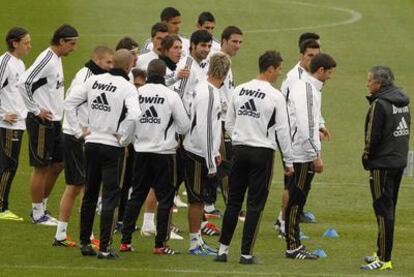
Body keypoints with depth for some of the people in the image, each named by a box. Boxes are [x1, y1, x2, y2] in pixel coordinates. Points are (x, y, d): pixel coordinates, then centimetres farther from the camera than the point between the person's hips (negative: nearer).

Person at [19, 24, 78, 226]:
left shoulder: (57, 60, 12)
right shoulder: (46, 60, -17)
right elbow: (23, 83, -25)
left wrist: (57, 111, 14)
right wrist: (36, 110, -18)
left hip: (54, 122, 9)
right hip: (42, 123, -9)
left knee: (57, 164, 13)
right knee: (41, 167, -1)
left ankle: (42, 207, 23)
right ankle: (37, 213, 7)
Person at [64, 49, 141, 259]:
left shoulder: (94, 81, 3)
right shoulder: (127, 87, -12)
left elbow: (69, 102, 3)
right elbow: (133, 115, -27)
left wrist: (79, 131, 7)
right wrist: (124, 139, -12)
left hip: (92, 143, 5)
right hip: (113, 147, -5)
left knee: (89, 195, 16)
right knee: (110, 197, 0)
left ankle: (85, 243, 22)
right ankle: (105, 248, -2)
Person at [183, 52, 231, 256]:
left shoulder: (205, 89, 9)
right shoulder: (209, 95, -20)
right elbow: (204, 130, -22)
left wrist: (214, 153, 21)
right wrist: (211, 162, -18)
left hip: (202, 154, 9)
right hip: (198, 155, -9)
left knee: (199, 199, 14)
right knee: (196, 199, -1)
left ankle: (198, 241, 21)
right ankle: (195, 243, 5)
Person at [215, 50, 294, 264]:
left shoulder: (239, 91, 4)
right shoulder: (275, 96, -11)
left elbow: (229, 124, 9)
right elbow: (282, 130, -9)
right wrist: (288, 161, -2)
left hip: (240, 150, 5)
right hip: (262, 152, -4)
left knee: (234, 201, 12)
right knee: (255, 204, 2)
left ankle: (223, 250, 13)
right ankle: (246, 253, 3)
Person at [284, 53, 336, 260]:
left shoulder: (309, 88, 15)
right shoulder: (307, 90, -17)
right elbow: (305, 128, -22)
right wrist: (316, 156, -18)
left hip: (304, 155, 10)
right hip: (303, 154, -10)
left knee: (297, 199, 12)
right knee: (296, 199, -5)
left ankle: (295, 245, 17)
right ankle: (292, 247, -1)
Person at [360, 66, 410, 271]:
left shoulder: (379, 104, -17)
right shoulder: (403, 101, 10)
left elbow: (373, 137, -17)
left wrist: (367, 158, -1)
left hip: (383, 164, -9)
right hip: (400, 161, 9)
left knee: (383, 210, -5)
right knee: (389, 209, 17)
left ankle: (384, 259, -4)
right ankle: (382, 252, 27)